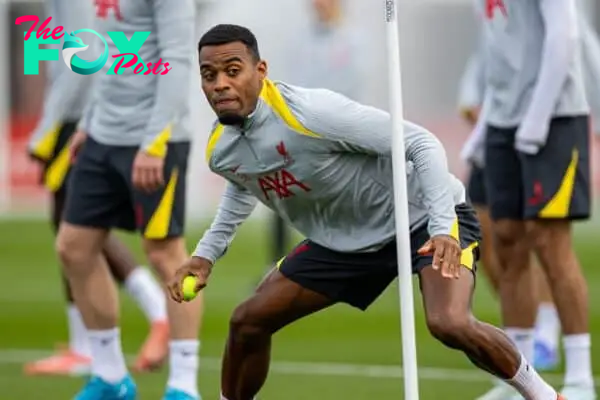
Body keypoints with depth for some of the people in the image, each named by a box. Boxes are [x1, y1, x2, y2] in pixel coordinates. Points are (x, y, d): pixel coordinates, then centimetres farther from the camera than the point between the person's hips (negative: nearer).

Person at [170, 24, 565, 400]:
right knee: (248, 321, 1)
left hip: (421, 217, -7)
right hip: (341, 239, 7)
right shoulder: (221, 152, -8)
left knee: (450, 324, -30)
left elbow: (421, 143, -27)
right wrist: (206, 253, 13)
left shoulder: (312, 111, -30)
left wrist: (443, 227, -35)